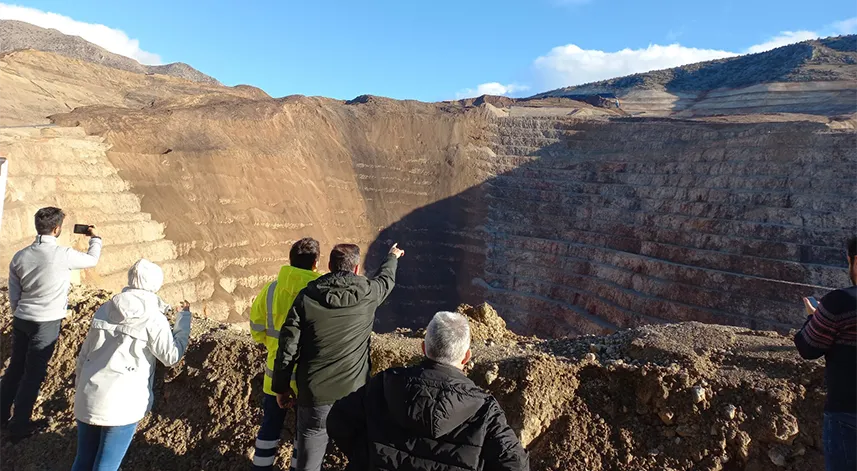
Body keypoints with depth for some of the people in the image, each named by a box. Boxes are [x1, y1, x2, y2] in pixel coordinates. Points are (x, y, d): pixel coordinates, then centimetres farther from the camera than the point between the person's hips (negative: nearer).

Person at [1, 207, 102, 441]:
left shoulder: (20, 257, 0)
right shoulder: (63, 255, -17)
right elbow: (92, 260, 4)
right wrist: (95, 238, 21)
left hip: (22, 321, 6)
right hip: (47, 324, -5)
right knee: (34, 374, 5)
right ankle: (20, 426, 15)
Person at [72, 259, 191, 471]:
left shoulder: (105, 309, 6)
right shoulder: (153, 318, -10)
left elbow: (84, 354, 12)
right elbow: (172, 356, -3)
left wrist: (80, 387, 25)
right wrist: (184, 317, 3)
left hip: (88, 398, 5)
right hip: (122, 403, -5)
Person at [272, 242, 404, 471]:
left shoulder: (307, 296, -5)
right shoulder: (368, 293, -4)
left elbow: (288, 345, -3)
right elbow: (386, 278, 20)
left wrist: (281, 386, 9)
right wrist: (392, 257, 41)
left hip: (314, 393, 0)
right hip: (354, 393, 0)